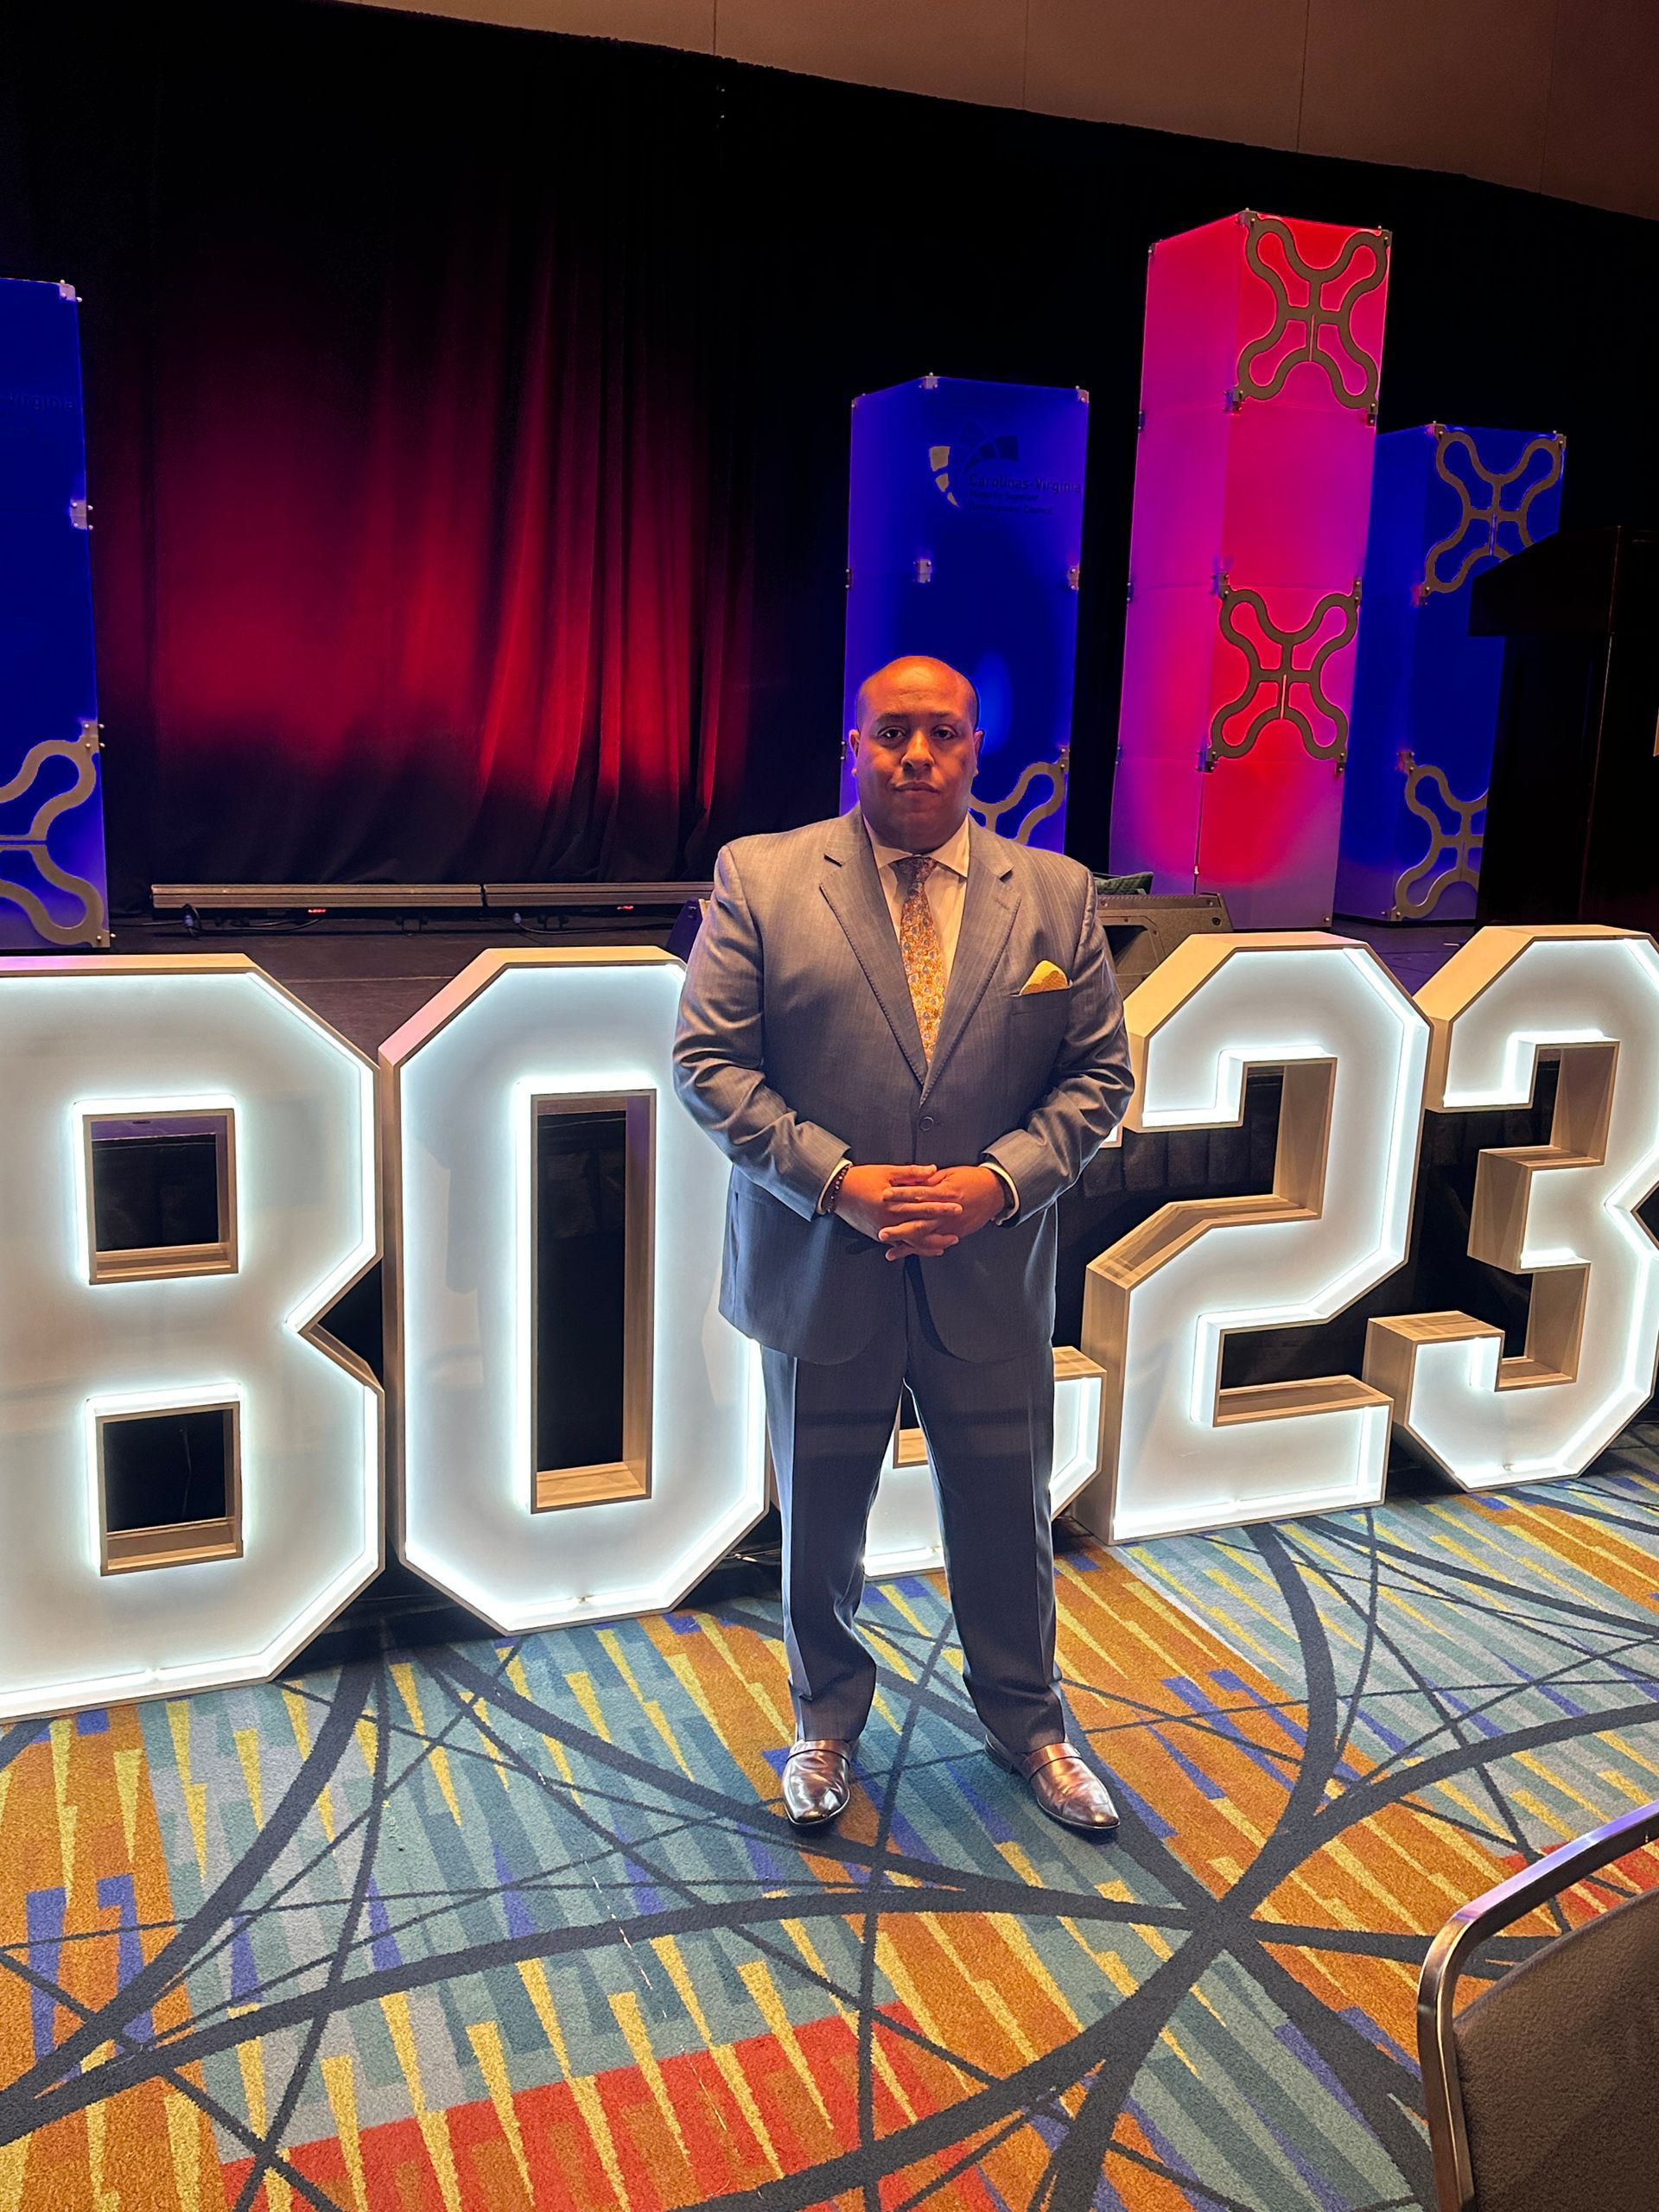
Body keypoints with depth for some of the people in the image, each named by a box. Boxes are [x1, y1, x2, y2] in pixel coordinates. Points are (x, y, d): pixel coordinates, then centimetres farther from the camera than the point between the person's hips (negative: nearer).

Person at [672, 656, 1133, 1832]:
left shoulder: (1058, 894, 1)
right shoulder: (760, 877, -5)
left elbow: (1098, 1072, 2)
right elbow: (707, 1060, -7)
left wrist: (1000, 1181, -14)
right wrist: (835, 1180, -17)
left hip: (992, 1280, 1)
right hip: (820, 1276, -1)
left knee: (1009, 1522, 16)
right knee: (819, 1526, 16)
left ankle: (1027, 1722, 42)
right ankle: (827, 1722, 42)